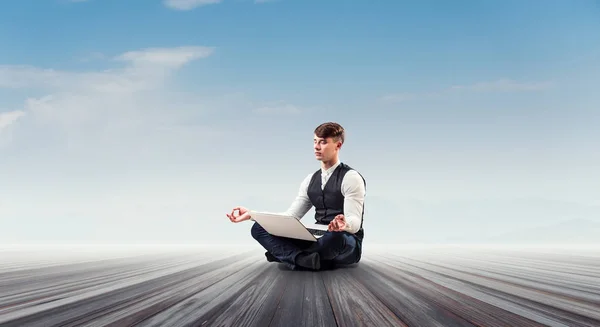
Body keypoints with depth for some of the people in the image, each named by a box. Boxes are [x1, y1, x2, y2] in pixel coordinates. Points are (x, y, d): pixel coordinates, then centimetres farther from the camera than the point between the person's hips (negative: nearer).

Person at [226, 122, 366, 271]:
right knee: (259, 228, -9)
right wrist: (252, 214, -4)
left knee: (335, 237, -44)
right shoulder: (310, 180, 13)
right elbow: (291, 216, 8)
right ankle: (307, 260, -35)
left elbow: (355, 223, -18)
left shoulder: (351, 178, -9)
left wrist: (345, 225, -44)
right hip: (318, 239, 6)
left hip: (346, 244, -6)